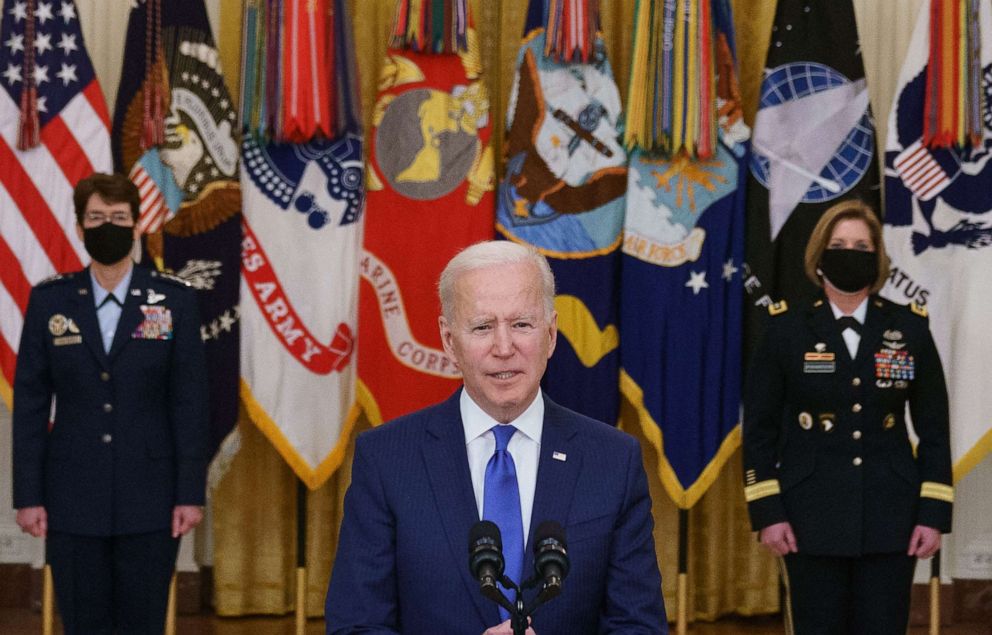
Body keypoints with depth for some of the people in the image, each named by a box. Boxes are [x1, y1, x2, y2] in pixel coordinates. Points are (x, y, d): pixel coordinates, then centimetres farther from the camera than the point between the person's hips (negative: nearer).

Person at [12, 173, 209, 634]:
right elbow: (30, 405, 3)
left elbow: (190, 404, 0)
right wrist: (28, 495, -2)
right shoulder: (49, 301, 4)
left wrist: (190, 493, -5)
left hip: (150, 500, -1)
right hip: (73, 502, 1)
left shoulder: (173, 301, 1)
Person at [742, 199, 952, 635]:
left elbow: (934, 430, 5)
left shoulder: (910, 329, 4)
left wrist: (934, 514, -2)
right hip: (813, 520, -1)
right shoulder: (788, 330, 1)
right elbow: (759, 430, 2)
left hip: (890, 518, 1)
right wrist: (766, 512, -5)